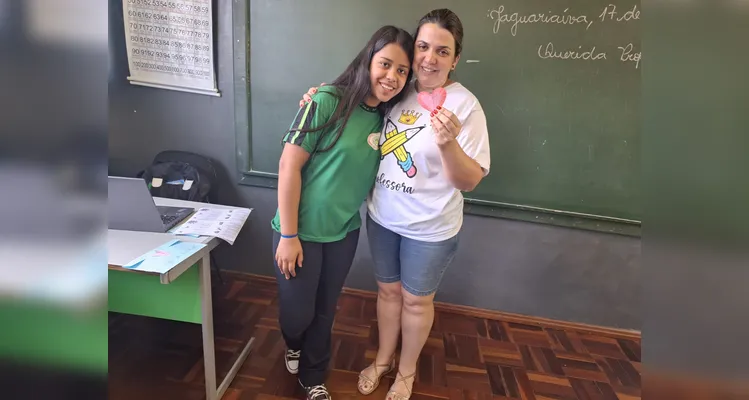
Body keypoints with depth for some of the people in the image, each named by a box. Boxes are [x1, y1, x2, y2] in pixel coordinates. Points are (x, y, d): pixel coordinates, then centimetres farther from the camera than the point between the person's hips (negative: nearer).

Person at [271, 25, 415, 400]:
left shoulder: (385, 117, -1)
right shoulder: (327, 101, -18)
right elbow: (289, 165, -18)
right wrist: (288, 235, -16)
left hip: (344, 232, 5)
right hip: (301, 230, -4)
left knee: (324, 311, 19)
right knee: (298, 312, 12)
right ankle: (293, 343, 50)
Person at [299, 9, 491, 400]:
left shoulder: (464, 105, -16)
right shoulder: (398, 91, -3)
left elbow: (469, 181, -17)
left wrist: (448, 143, -35)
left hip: (430, 228, -4)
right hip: (381, 216, 4)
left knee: (416, 300, 15)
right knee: (388, 290, 21)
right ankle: (383, 358, 46)